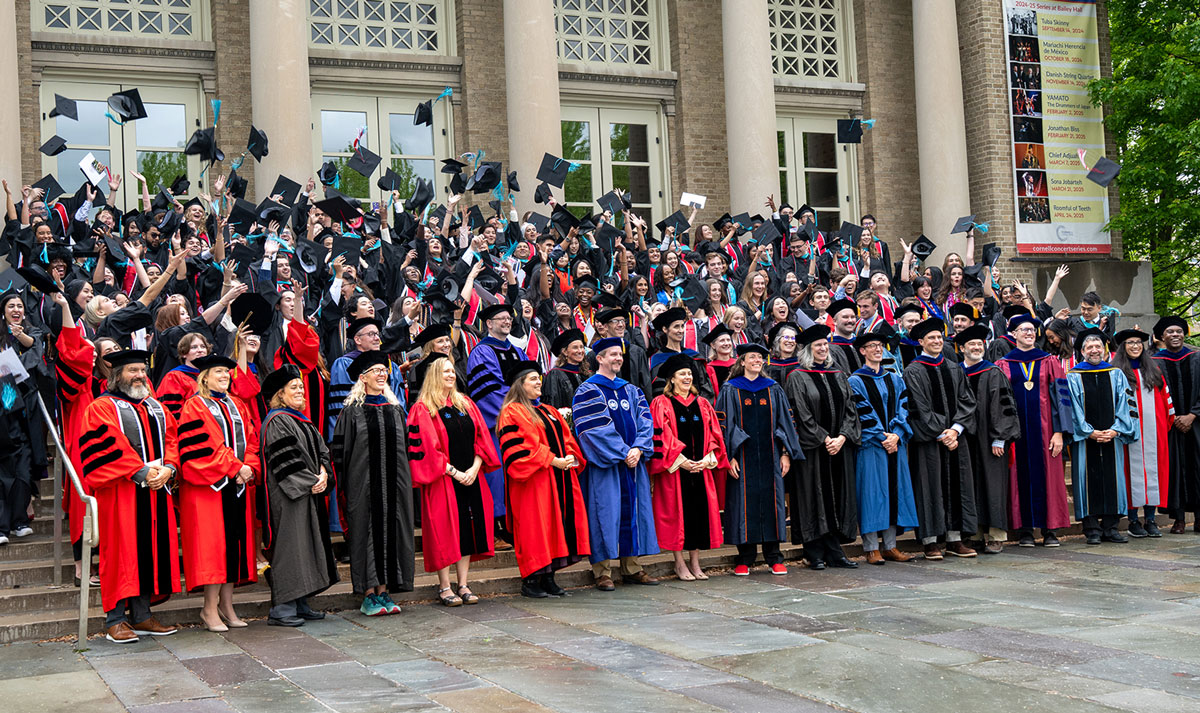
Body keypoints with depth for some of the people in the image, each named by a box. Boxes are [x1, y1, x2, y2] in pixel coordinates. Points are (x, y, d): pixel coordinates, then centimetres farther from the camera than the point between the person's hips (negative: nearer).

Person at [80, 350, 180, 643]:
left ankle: (141, 615, 13)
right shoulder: (102, 407, -1)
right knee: (123, 551, -6)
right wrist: (141, 473, -19)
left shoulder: (156, 407, 19)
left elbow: (172, 438, 11)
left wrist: (167, 468, -8)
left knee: (152, 549, 6)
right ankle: (115, 619, 0)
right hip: (121, 493, -6)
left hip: (157, 491, 6)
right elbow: (109, 446, -13)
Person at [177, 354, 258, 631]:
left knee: (234, 542, 6)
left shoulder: (237, 406, 18)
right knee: (213, 543, -8)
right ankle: (210, 609, -3)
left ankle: (226, 605, 12)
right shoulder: (195, 406, -2)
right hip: (208, 486, -6)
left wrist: (249, 467, -5)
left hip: (237, 485, 7)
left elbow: (252, 439, 13)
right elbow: (201, 446, -13)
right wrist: (234, 469, -16)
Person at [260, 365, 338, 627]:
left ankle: (300, 604, 17)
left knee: (305, 547, 11)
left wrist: (323, 473, -4)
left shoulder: (301, 419, 17)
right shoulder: (276, 422, -11)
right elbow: (284, 460, -19)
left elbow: (320, 448, 14)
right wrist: (310, 482, -17)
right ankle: (281, 609, -6)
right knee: (290, 546, -9)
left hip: (309, 492, 10)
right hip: (288, 497, -10)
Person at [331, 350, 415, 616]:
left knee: (391, 531, 3)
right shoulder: (352, 411, -1)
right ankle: (368, 594, 3)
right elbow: (340, 449, -3)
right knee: (367, 532, -2)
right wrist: (344, 486, -9)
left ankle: (384, 591, 10)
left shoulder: (396, 409, 12)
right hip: (364, 482, -4)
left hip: (394, 482, 4)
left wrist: (405, 482, 9)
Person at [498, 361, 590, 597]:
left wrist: (570, 457, -2)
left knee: (556, 525, 7)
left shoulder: (550, 412, 21)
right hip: (533, 481, -8)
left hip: (558, 479, 8)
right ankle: (530, 580, -1)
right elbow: (518, 448, -16)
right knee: (535, 527, -7)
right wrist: (552, 461, -19)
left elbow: (567, 438, 20)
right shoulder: (512, 413, -6)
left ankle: (548, 578, 13)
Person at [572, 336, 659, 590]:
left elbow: (644, 421, 6)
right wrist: (623, 453, -16)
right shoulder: (588, 391, -3)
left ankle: (632, 569, 15)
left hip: (633, 462, 6)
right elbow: (597, 429, -12)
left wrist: (638, 449, -11)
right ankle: (602, 573, -1)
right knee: (605, 513, -6)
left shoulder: (631, 390, 16)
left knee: (632, 511, 7)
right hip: (604, 465, -6)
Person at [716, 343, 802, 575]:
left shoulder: (774, 390, 11)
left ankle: (773, 558, 10)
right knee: (743, 503, -1)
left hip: (769, 456, 3)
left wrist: (786, 453, 3)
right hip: (743, 457, -2)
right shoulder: (730, 390, 2)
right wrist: (729, 457, -10)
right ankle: (745, 558, 8)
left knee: (771, 501, 3)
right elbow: (725, 425, -2)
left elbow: (784, 423, 11)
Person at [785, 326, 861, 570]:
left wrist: (842, 437, -8)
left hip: (839, 446, 5)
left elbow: (850, 408, 7)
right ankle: (815, 554, 4)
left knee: (838, 495, 5)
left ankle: (834, 551, 11)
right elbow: (802, 414, -10)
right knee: (815, 497, -2)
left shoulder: (838, 375, 13)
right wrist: (824, 439, -14)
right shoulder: (797, 377, -3)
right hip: (812, 448, -5)